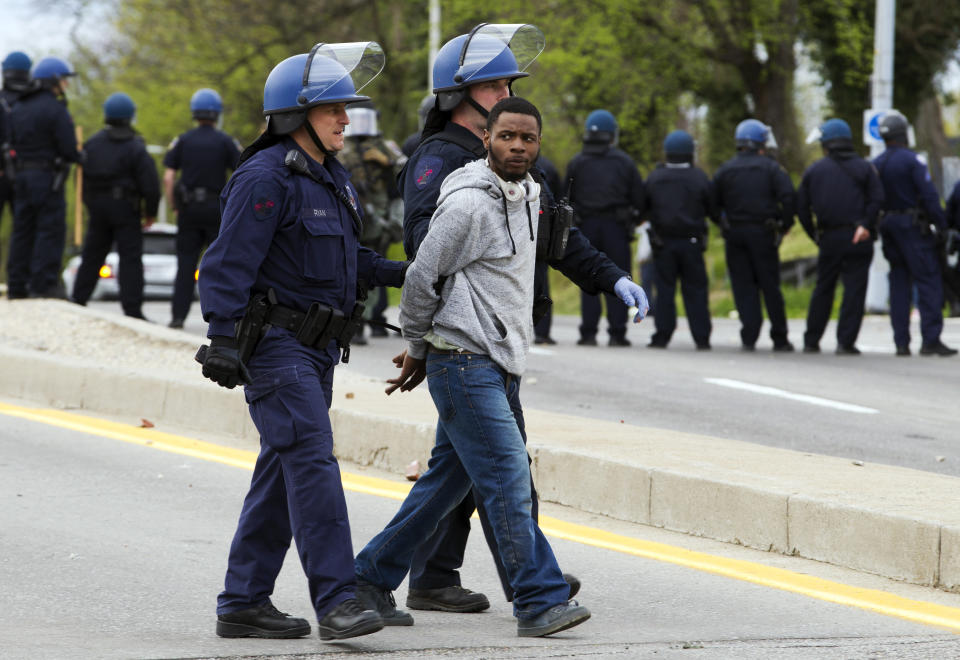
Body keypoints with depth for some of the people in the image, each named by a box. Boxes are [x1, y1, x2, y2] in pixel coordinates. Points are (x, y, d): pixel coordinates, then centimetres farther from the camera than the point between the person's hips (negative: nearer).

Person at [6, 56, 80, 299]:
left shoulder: (17, 109, 13)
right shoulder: (56, 110, -12)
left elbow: (11, 143, 12)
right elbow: (69, 149, -15)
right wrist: (79, 156, 5)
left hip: (21, 178, 8)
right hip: (48, 178, -8)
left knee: (22, 231, 10)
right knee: (51, 232, -4)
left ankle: (17, 286, 9)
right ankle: (43, 284, -8)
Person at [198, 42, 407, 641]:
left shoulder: (332, 177, 16)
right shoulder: (266, 179, -14)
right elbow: (230, 263, -18)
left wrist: (396, 273, 15)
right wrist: (223, 339, -25)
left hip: (317, 345, 10)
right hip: (276, 340, -10)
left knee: (283, 473, 10)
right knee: (312, 462, -16)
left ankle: (244, 603, 15)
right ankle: (337, 600, -20)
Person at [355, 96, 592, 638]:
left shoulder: (528, 195, 14)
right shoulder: (468, 203, -15)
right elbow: (422, 278, -8)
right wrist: (418, 350, 3)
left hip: (497, 362, 9)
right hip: (465, 360, -9)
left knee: (449, 477, 14)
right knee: (508, 477, -12)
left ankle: (373, 577, 24)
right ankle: (541, 602, -11)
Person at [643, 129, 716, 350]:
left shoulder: (654, 178, 2)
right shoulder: (699, 178, -3)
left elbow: (642, 209, 7)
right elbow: (713, 209, 2)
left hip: (663, 242, 1)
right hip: (691, 241, -1)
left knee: (664, 290, 4)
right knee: (695, 290, 2)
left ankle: (662, 335, -1)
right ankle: (701, 338, -1)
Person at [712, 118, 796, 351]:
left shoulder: (725, 170, 6)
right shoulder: (770, 168, -1)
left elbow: (713, 202, 4)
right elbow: (788, 196, -11)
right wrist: (785, 224, 0)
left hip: (734, 234, 2)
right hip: (764, 233, -2)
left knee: (743, 287, 5)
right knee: (770, 286, 4)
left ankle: (749, 336, -5)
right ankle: (779, 339, 5)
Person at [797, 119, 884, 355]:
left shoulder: (814, 170, 11)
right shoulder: (863, 168, 7)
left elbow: (801, 206, 7)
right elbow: (877, 198, -7)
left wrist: (814, 234, 13)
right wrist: (866, 225, -9)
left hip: (828, 238, 2)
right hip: (857, 238, -2)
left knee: (823, 289, 14)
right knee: (854, 289, -1)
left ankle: (811, 340, 17)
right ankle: (846, 342, -8)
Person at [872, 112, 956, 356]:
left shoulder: (876, 165, 8)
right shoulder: (911, 161, -12)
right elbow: (929, 195, -16)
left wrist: (874, 227, 16)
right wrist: (941, 225, -11)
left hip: (888, 226, 7)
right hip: (913, 226, -7)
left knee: (899, 284, 10)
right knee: (929, 281, -6)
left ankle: (901, 342, 7)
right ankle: (931, 340, -14)